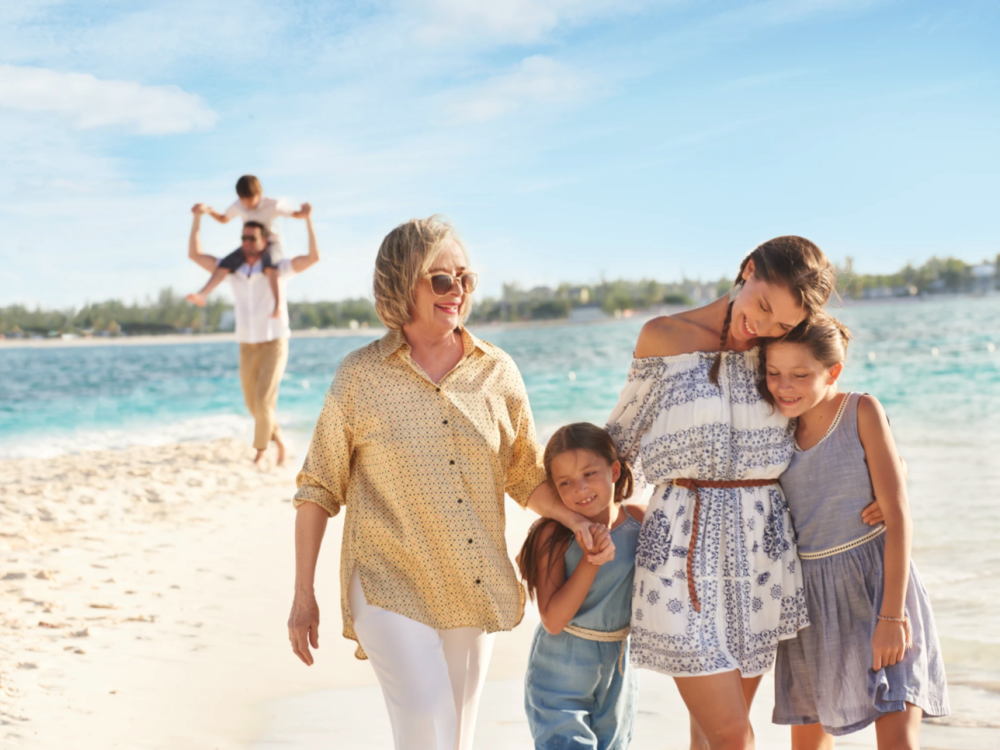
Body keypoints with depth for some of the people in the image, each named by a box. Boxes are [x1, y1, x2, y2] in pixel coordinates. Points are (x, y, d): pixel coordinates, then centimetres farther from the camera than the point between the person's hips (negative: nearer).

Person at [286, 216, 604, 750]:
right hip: (390, 588, -4)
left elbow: (525, 476, 13)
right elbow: (317, 490, 1)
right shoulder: (360, 376, -4)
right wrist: (304, 597, 0)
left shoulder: (497, 372, 4)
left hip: (473, 592, 4)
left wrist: (573, 518, -6)